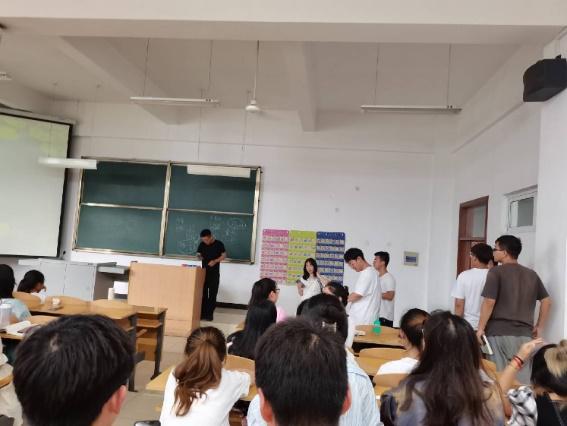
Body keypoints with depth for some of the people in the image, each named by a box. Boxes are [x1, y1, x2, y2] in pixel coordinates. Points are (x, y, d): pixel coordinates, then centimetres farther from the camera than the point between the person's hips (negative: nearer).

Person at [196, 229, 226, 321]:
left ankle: (209, 314, 6)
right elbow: (198, 254, 10)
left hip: (214, 273, -3)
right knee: (203, 293, 6)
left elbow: (224, 255, -2)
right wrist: (199, 257, -15)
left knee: (212, 294, 0)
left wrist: (215, 261, -18)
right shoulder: (202, 244, 2)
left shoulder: (219, 244, -7)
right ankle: (202, 313, 14)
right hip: (204, 272, 3)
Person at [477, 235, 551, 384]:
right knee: (522, 377, 8)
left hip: (499, 332, -5)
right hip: (524, 334, 5)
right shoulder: (531, 274, 12)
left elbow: (489, 302, -13)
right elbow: (547, 301, 13)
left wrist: (481, 328, -7)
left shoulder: (496, 272, -6)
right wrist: (539, 327, 18)